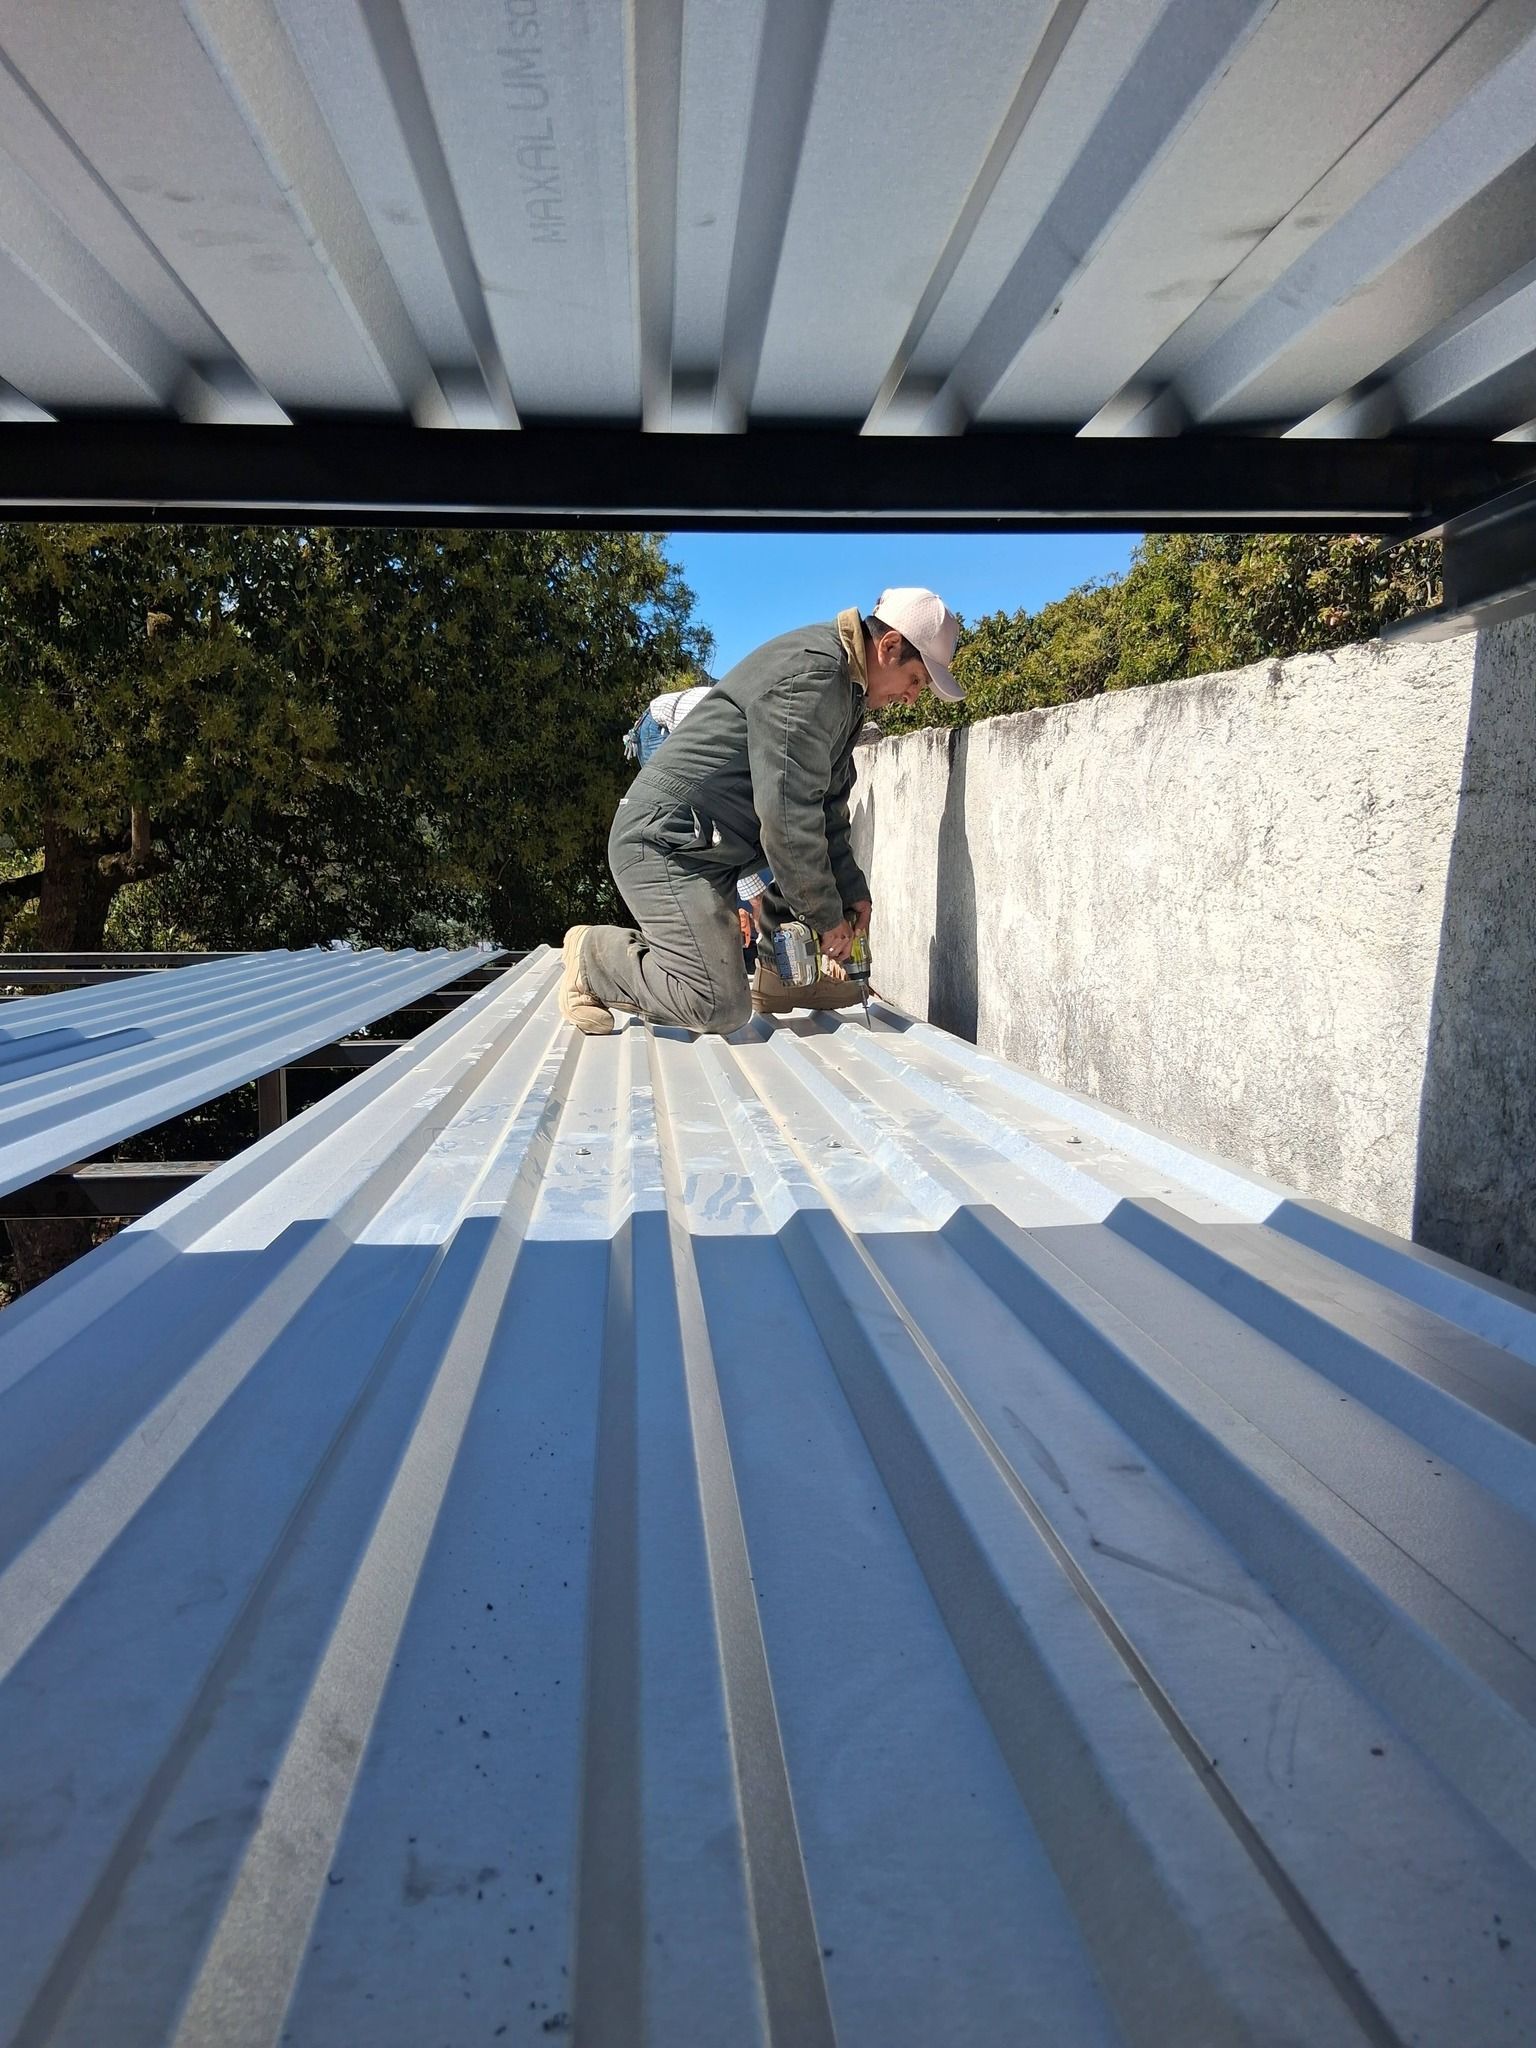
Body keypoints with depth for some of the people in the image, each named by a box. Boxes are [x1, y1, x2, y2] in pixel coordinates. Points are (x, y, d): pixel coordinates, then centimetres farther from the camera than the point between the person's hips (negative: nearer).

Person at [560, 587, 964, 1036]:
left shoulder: (846, 691, 14)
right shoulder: (810, 676, -19)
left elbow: (825, 808, 17)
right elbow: (788, 817, -21)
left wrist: (851, 892, 7)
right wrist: (827, 916, -12)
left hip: (715, 842, 11)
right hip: (666, 842, -11)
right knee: (722, 1010, -17)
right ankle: (595, 955, 0)